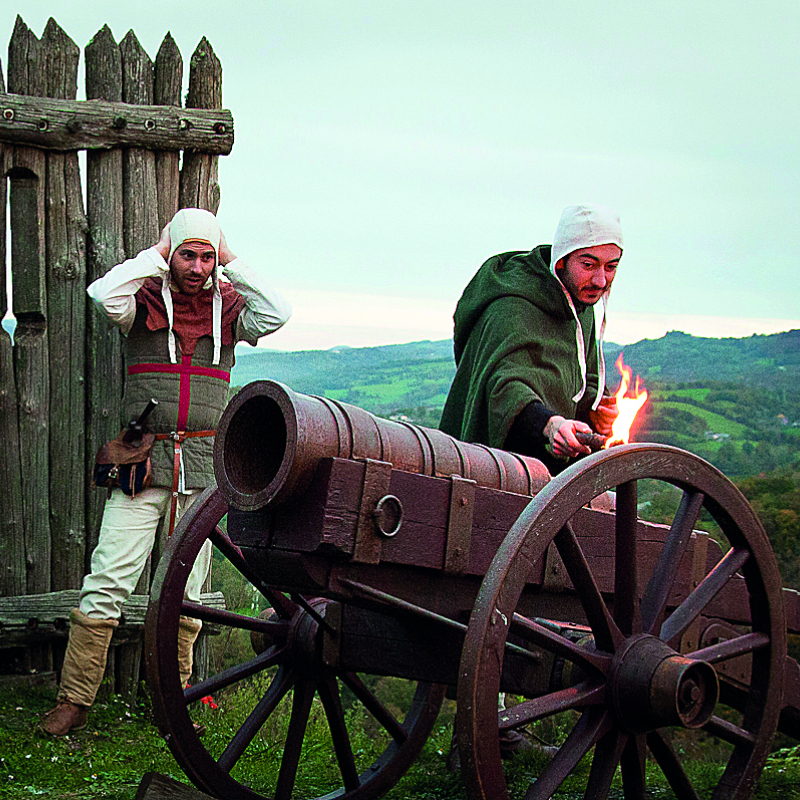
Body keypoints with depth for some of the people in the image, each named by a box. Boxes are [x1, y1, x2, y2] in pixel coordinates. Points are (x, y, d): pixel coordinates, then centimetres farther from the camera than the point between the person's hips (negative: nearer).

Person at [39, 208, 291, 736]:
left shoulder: (227, 306, 9)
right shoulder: (144, 300, 4)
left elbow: (277, 313, -9)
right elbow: (104, 295, -18)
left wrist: (231, 264, -3)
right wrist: (156, 256, -7)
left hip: (204, 469, 2)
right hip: (143, 464, -2)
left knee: (186, 592, 7)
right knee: (107, 583, -8)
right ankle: (73, 702, -2)